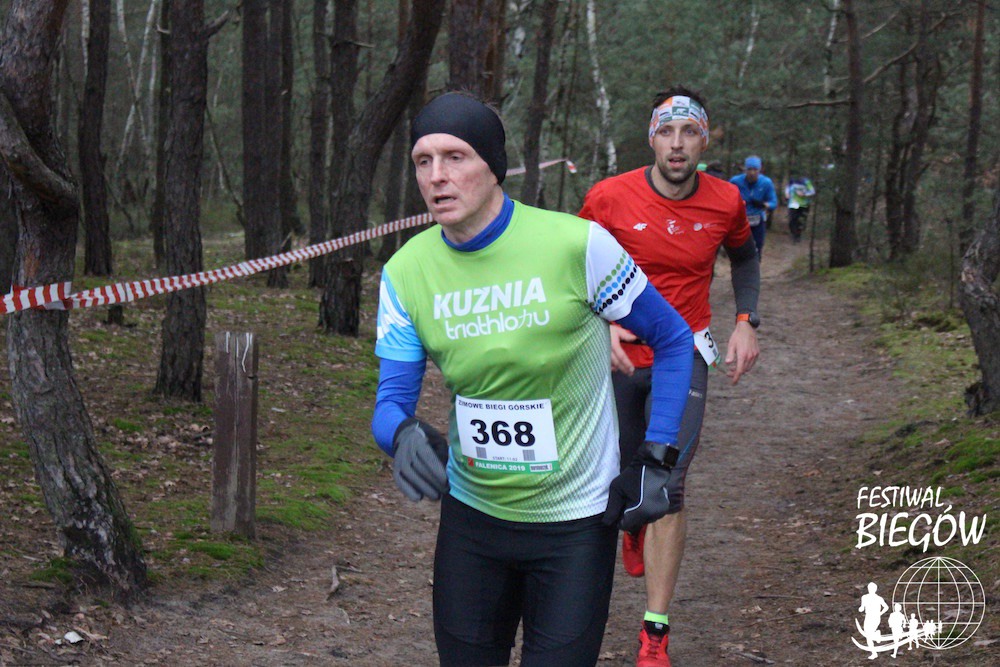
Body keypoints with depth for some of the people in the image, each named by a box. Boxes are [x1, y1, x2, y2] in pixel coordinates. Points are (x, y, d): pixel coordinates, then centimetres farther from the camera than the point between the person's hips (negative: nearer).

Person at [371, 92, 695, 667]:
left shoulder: (577, 245, -17)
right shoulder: (406, 272, -6)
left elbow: (673, 339, -4)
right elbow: (392, 399, -5)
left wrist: (657, 459, -9)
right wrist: (403, 435, -29)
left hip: (576, 524, -3)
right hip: (471, 516, 4)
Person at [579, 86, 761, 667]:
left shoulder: (725, 202, -7)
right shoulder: (610, 197, -13)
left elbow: (744, 256, 16)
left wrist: (748, 322, 2)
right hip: (619, 354, 0)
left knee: (668, 485, -13)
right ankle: (636, 525, 54)